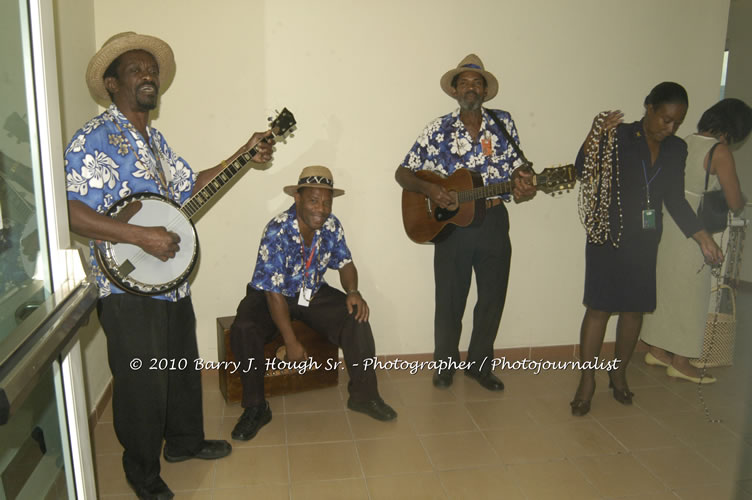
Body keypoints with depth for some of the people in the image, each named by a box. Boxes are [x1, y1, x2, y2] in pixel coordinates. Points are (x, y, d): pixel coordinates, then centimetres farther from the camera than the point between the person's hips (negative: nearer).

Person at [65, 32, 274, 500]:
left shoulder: (154, 137, 13)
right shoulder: (96, 137, -15)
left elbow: (190, 185, 18)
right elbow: (70, 211, -25)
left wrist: (245, 155, 11)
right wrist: (141, 236, -28)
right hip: (129, 289, -8)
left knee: (183, 367, 21)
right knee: (143, 384, 5)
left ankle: (184, 440, 43)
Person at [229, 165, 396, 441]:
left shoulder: (331, 226, -10)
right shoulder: (277, 231, -27)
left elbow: (345, 263, 4)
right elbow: (274, 293, -26)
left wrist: (352, 291, -18)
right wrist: (291, 342, -26)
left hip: (313, 293, 4)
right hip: (268, 295, -4)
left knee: (356, 318, -17)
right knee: (243, 330, -31)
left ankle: (364, 395, -3)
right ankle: (255, 408, -11)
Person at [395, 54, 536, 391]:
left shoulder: (503, 123, 6)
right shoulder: (439, 129, 1)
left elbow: (519, 167, 7)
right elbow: (403, 173, 1)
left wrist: (523, 185, -16)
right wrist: (429, 189, -17)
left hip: (493, 221, 2)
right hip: (451, 222, -2)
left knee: (493, 298, 9)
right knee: (449, 300, 5)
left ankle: (479, 364, 28)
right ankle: (446, 364, 26)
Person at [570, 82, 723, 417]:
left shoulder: (676, 150, 9)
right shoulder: (618, 137, -6)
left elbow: (675, 200, 13)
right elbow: (583, 170, -17)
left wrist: (702, 236, 5)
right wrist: (596, 134, -31)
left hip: (645, 241, 5)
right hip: (609, 236, -5)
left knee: (635, 309, 10)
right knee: (599, 307, -3)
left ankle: (619, 374, 28)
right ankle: (587, 381, 8)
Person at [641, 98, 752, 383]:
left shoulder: (685, 143, 7)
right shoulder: (720, 152, -13)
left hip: (668, 225, 7)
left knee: (665, 288, 16)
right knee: (688, 294, 4)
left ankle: (657, 350, 27)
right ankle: (680, 362, 14)